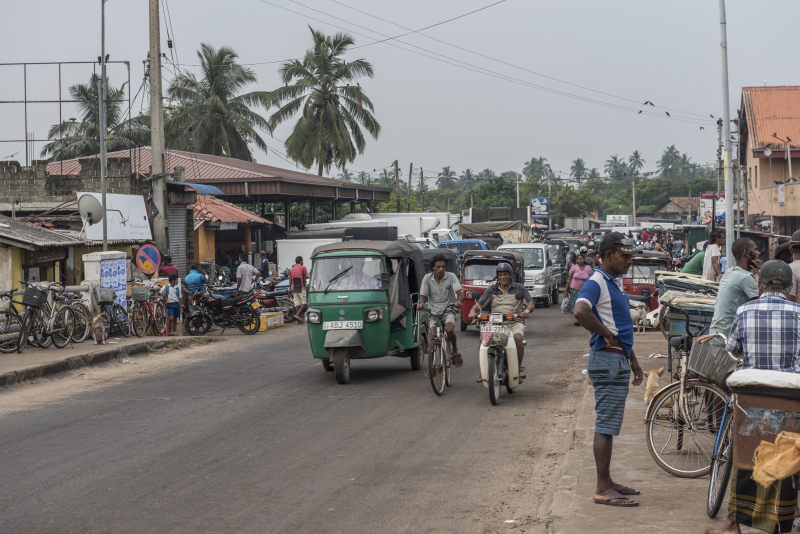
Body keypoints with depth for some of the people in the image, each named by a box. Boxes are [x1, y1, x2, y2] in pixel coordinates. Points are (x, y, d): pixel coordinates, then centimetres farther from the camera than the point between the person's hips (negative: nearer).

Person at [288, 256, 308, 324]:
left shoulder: (291, 269, 15)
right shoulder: (303, 268, 1)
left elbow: (290, 282, 12)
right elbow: (304, 279, 1)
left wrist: (291, 290, 16)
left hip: (293, 288, 5)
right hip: (301, 288, -5)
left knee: (297, 304, 5)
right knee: (304, 302, -1)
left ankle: (299, 320, 4)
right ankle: (298, 314, -19)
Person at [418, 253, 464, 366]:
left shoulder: (451, 277, -3)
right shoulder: (427, 278, 1)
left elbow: (459, 293, -12)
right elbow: (423, 296, 0)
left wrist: (458, 301, -37)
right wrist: (421, 304, -25)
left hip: (448, 311, -1)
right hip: (433, 312, 1)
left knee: (449, 329, -31)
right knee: (433, 336, -23)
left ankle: (455, 351, -3)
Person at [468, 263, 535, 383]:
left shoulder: (519, 288, 11)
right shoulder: (492, 290, 15)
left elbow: (531, 303, 2)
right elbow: (479, 304, 8)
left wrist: (527, 311, -22)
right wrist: (473, 311, -15)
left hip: (514, 322, -1)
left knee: (517, 338, -34)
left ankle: (518, 370, -19)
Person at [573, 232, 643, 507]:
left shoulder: (615, 283, 17)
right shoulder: (596, 282, -14)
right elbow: (580, 311, -34)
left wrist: (632, 359, 25)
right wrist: (608, 336, -24)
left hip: (619, 360, 10)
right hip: (607, 360, -10)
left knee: (610, 424, 14)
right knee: (606, 425, -7)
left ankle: (607, 482, 21)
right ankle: (603, 489, -4)